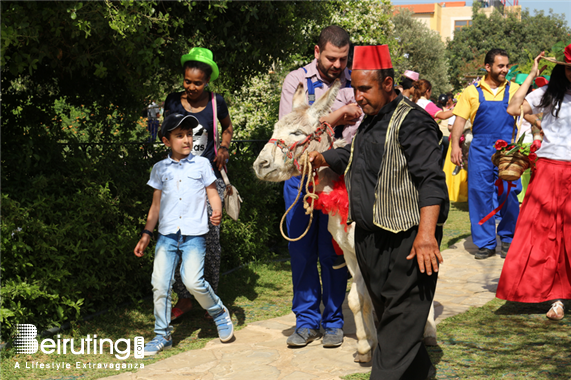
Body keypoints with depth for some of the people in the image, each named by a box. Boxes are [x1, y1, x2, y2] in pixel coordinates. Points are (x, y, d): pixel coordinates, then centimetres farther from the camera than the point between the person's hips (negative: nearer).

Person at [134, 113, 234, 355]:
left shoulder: (201, 164, 6)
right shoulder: (160, 169, 11)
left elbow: (212, 193, 7)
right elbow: (156, 204, 16)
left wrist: (217, 211, -14)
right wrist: (146, 234, 11)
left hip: (193, 235, -2)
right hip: (167, 235, 3)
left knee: (193, 281, -16)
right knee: (160, 285, -4)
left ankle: (219, 313, 11)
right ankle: (162, 336, 9)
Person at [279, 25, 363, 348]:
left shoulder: (355, 84, 3)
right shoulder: (296, 80, 1)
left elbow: (362, 132, -2)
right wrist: (336, 116, -12)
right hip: (301, 175, 0)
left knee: (333, 251, 3)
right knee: (302, 249, 5)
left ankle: (334, 321, 16)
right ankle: (306, 321, 16)